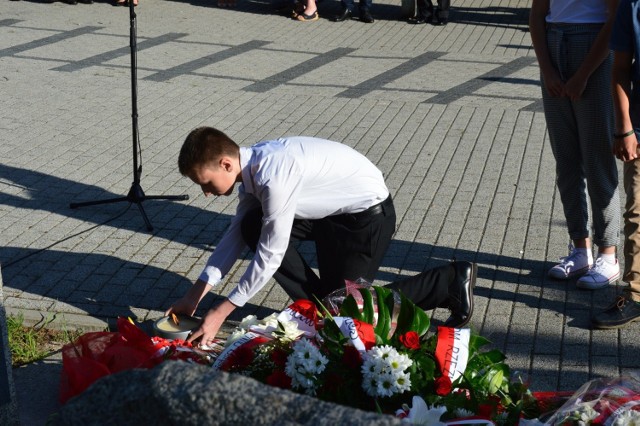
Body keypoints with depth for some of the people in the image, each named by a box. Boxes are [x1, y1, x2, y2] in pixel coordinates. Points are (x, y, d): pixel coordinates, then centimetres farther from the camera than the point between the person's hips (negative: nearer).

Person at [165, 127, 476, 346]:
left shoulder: (274, 178, -32)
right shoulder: (250, 165, -5)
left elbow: (270, 256, -27)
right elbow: (237, 232, 4)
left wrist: (221, 312, -20)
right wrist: (195, 295, 0)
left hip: (368, 213, -9)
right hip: (331, 208, 9)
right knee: (252, 228, -5)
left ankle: (449, 282, 6)